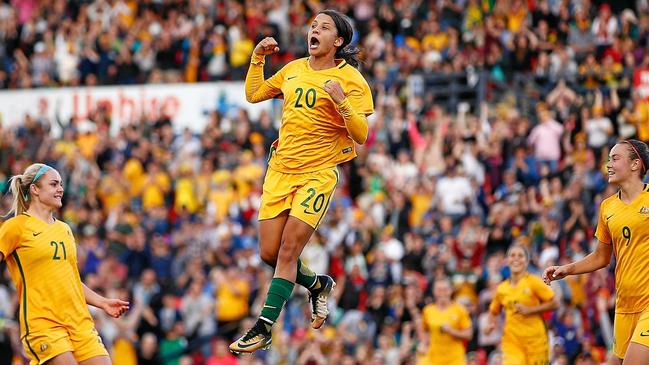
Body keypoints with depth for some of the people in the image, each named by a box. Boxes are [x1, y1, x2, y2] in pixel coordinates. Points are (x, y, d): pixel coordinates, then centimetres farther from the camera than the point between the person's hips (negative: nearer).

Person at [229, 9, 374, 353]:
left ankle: (262, 330, -8)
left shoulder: (350, 79, -5)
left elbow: (361, 135, -11)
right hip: (280, 169, 6)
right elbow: (253, 94, 22)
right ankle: (318, 284, 33)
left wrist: (342, 103, -26)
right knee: (269, 253, 5)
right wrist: (257, 58, 10)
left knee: (288, 250, -12)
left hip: (317, 173, -6)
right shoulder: (294, 69, 11)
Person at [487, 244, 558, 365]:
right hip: (512, 342, 2)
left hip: (535, 341, -2)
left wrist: (530, 310, -14)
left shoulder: (533, 282, -4)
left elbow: (554, 303, -7)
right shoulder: (501, 288, 8)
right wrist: (490, 324, 2)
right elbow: (493, 312, 23)